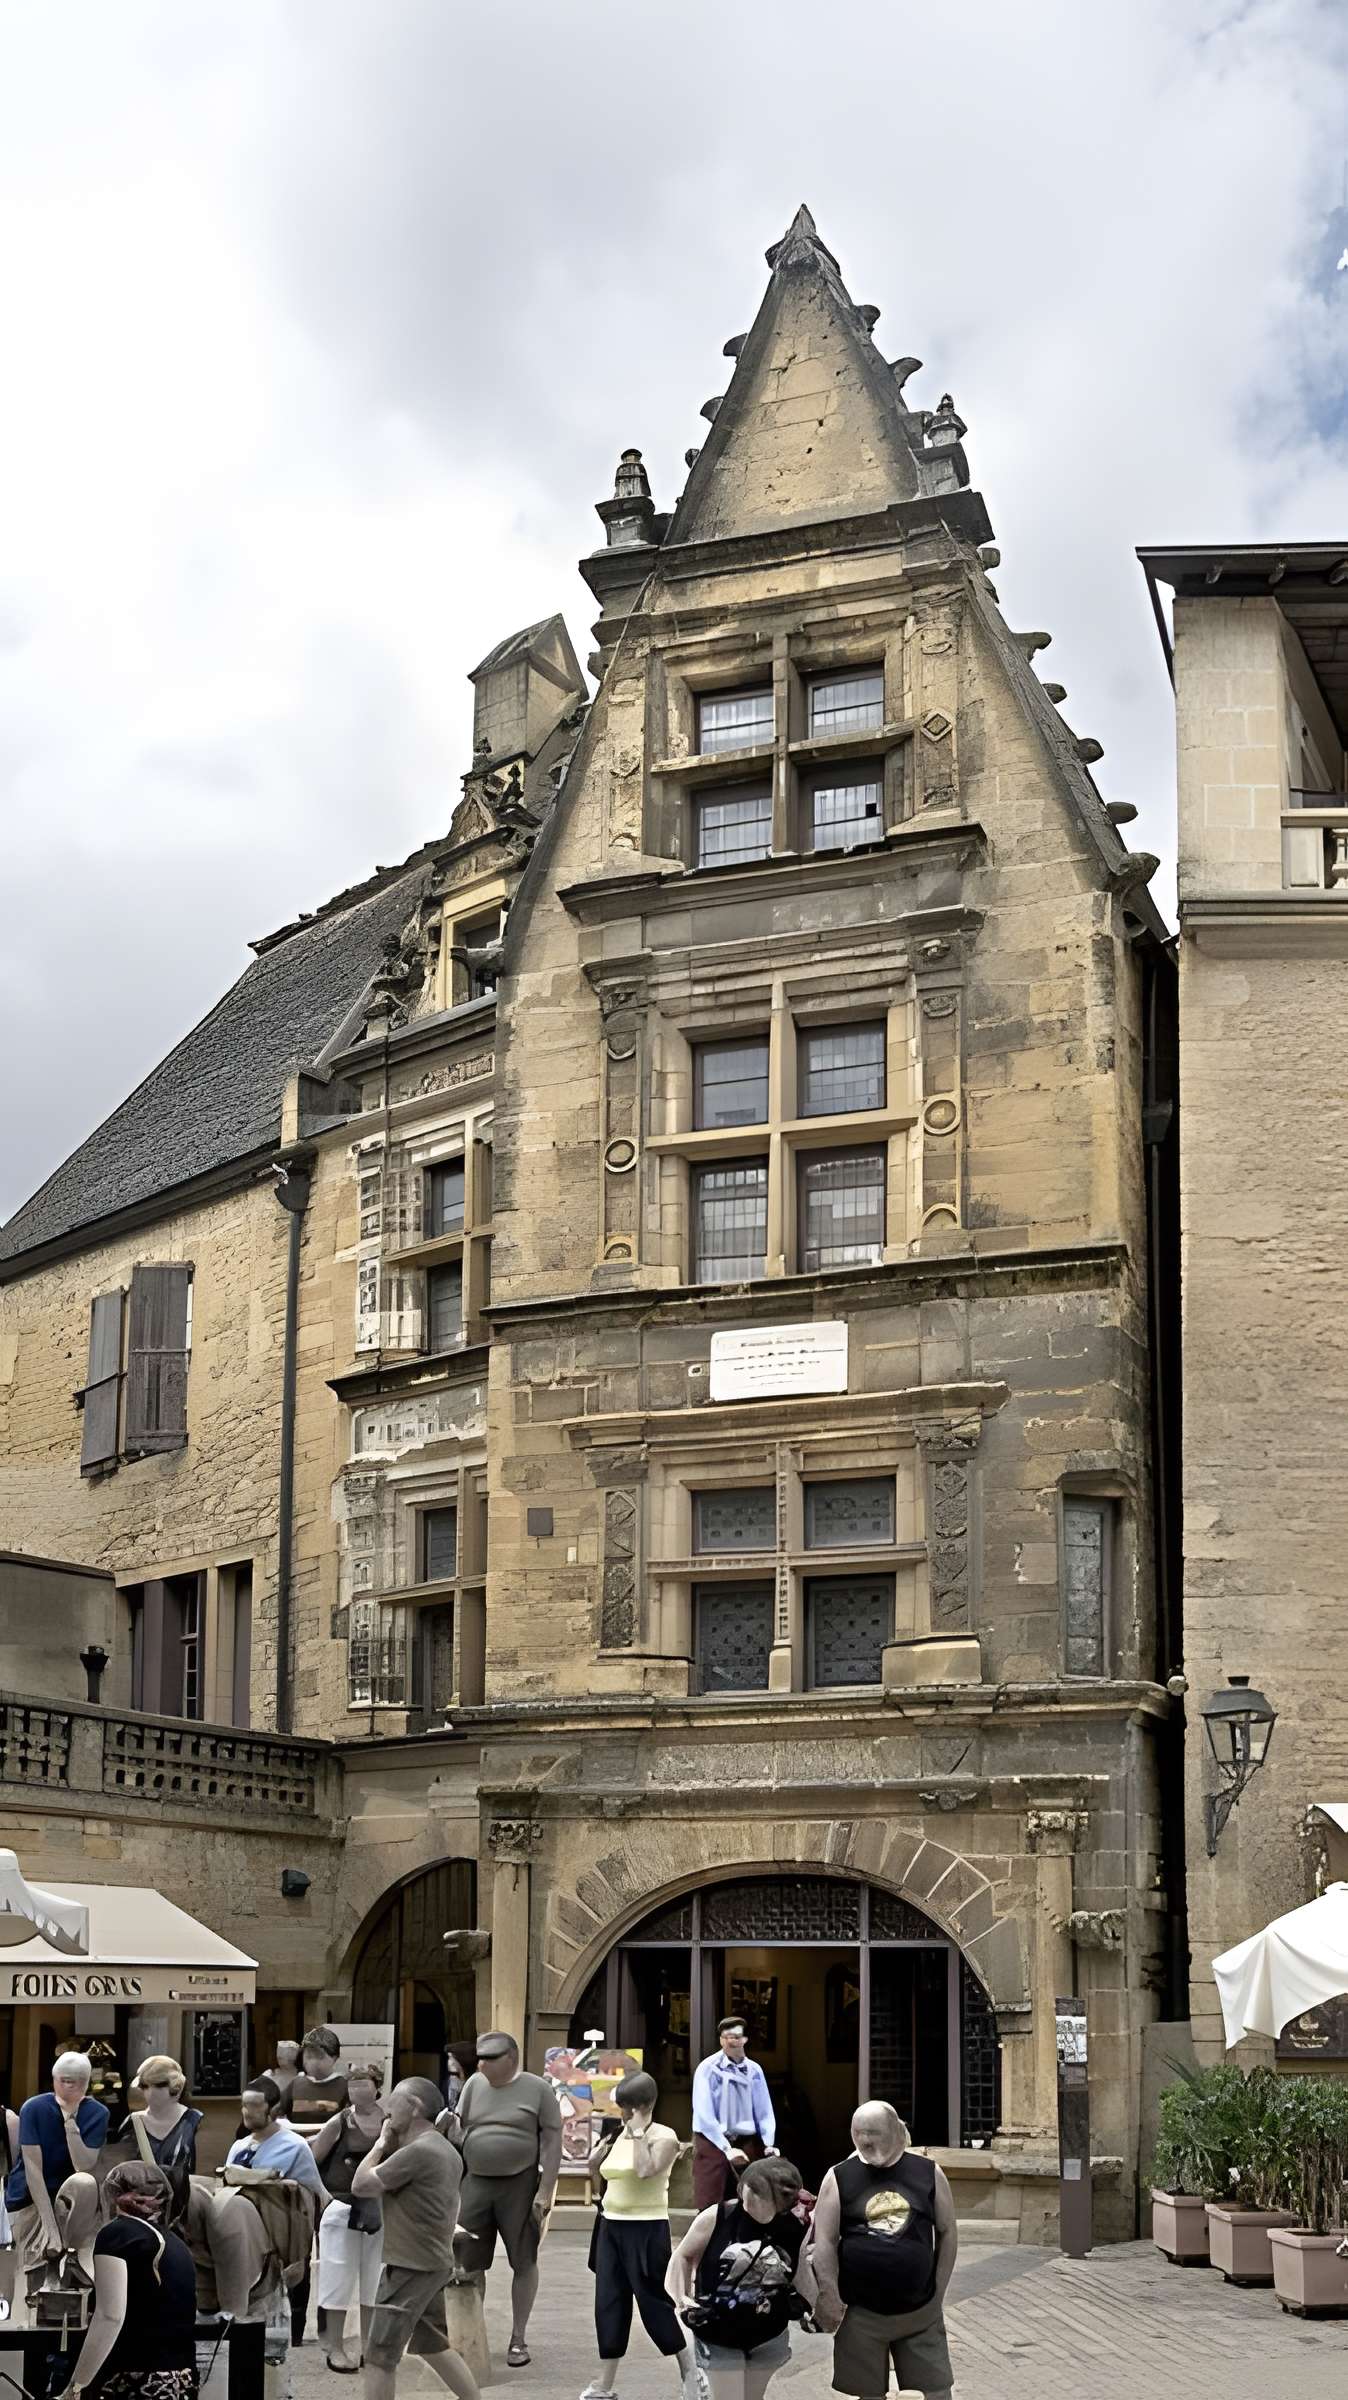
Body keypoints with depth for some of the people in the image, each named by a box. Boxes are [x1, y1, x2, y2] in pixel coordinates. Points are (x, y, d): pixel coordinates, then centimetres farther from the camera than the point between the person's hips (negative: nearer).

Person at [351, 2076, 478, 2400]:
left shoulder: (417, 2151, -20)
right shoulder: (446, 2150, 12)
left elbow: (360, 2186, -16)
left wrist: (382, 2143, -4)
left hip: (411, 2268, -10)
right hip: (433, 2263, 10)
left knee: (379, 2356, -4)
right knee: (432, 2346, 22)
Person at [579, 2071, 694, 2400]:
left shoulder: (664, 2136, -11)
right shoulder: (619, 2135, 11)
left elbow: (646, 2170, -28)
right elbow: (594, 2170, 16)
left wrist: (638, 2132, -19)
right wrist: (607, 2141, 4)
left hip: (646, 2230, -7)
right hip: (611, 2227, 7)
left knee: (655, 2302, -3)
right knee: (609, 2302, 6)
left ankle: (691, 2373, 13)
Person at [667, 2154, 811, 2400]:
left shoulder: (793, 2230, -10)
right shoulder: (715, 2218, -19)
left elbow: (799, 2268, 10)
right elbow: (683, 2256, -5)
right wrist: (681, 2297, -15)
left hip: (769, 2338, 3)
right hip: (719, 2338, -3)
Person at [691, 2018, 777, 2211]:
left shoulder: (754, 2070, 4)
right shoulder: (709, 2069, -8)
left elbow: (764, 2112, 3)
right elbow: (704, 2115, -14)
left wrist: (769, 2144, -11)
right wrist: (726, 2148, -18)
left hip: (747, 2143, 4)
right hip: (713, 2143, -4)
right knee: (710, 2208, -4)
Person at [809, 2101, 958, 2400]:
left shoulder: (927, 2173, 0)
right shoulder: (839, 2177, -2)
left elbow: (947, 2233, 7)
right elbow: (825, 2241, -5)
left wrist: (938, 2291, 3)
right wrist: (829, 2296, -14)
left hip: (921, 2310, 1)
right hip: (861, 2312, -1)